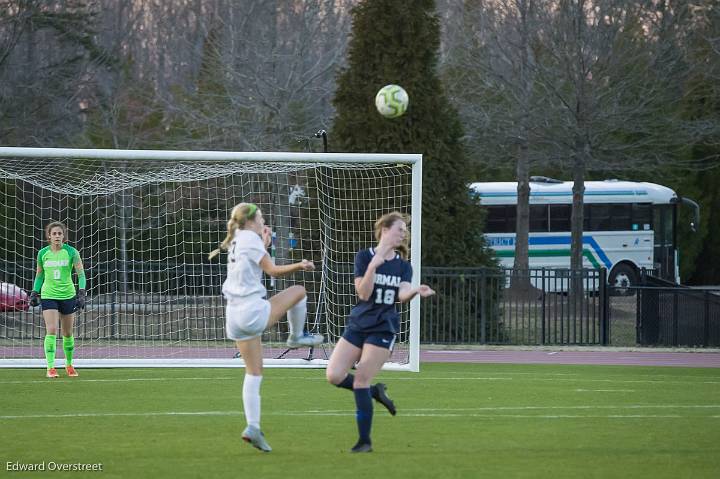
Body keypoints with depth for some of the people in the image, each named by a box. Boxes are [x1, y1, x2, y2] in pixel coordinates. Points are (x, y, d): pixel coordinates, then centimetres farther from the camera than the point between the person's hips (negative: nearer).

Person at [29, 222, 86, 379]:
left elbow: (81, 274, -4)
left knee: (68, 333, 9)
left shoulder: (71, 252, -5)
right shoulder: (43, 253, 2)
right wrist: (34, 293, 10)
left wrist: (82, 293, -15)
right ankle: (50, 367, -15)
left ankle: (69, 364, 29)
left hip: (68, 295, 0)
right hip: (48, 295, 0)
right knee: (51, 330, -15)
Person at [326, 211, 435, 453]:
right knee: (334, 375, -11)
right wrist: (373, 265, -24)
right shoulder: (364, 256, -2)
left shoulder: (403, 265, 5)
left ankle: (365, 441, -1)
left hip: (383, 329, -1)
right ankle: (375, 392, 17)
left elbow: (402, 294, -12)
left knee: (361, 380, -10)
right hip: (358, 325, 1)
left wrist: (415, 291, -34)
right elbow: (363, 293, -11)